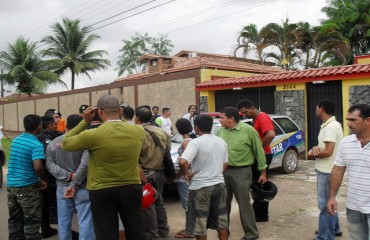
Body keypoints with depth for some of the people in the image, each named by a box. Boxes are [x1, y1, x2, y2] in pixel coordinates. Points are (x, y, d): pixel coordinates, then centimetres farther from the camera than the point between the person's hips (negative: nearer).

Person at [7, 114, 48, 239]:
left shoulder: (15, 140, 6)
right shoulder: (36, 144, -17)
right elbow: (38, 167, -29)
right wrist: (44, 179, -9)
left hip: (11, 185, 7)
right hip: (28, 187, -7)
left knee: (14, 220, 17)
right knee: (31, 222, 5)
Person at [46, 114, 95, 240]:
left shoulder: (53, 143, 3)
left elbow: (50, 165, -3)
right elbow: (85, 165, -22)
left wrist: (68, 176, -12)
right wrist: (75, 184, -15)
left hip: (62, 187, 5)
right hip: (82, 187, -5)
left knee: (64, 221, 16)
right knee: (85, 222, 1)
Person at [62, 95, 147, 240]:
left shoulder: (93, 135, -17)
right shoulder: (138, 131, -6)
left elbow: (66, 143, 0)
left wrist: (85, 121, 2)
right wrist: (118, 119, 14)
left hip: (102, 191, -3)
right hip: (132, 188, 4)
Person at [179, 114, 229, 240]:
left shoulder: (195, 142, -15)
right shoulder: (222, 142, 6)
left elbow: (183, 162, -29)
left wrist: (186, 174, -12)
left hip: (200, 187, -6)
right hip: (219, 185, 6)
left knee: (200, 223, 7)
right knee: (221, 220, 18)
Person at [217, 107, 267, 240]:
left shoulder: (248, 130, -10)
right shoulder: (220, 131, 4)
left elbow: (259, 151, -5)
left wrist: (263, 172, -2)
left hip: (241, 172, -5)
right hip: (223, 171, 5)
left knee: (244, 204, 2)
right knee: (224, 203, 15)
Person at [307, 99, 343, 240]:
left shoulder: (331, 126, -21)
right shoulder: (328, 125, 11)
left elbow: (328, 152, -24)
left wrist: (312, 154, -7)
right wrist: (316, 148, -7)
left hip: (327, 171, -10)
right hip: (325, 170, 10)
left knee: (325, 204, -2)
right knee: (328, 202, 23)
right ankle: (334, 229, 38)